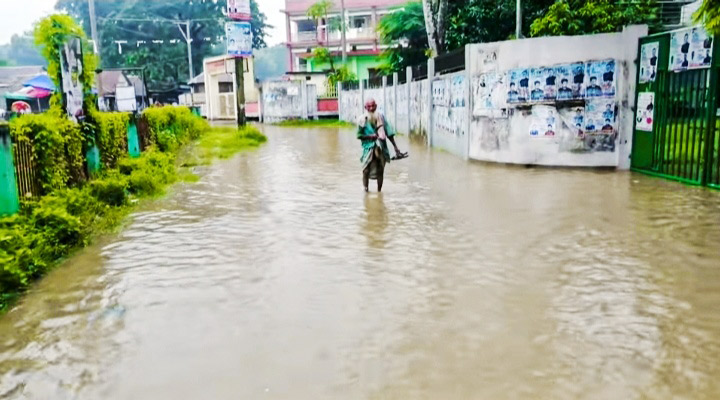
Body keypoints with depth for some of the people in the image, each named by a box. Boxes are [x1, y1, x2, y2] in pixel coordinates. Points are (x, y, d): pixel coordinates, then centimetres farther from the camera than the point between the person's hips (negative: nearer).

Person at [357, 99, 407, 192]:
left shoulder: (381, 117, 2)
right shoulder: (363, 119, -3)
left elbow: (389, 132, 4)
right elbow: (359, 135, -1)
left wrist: (395, 147, 2)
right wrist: (370, 136, -18)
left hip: (381, 149, 2)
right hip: (369, 148, -2)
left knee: (380, 171, 7)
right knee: (366, 170, -8)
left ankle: (379, 190, 19)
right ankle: (366, 188, 5)